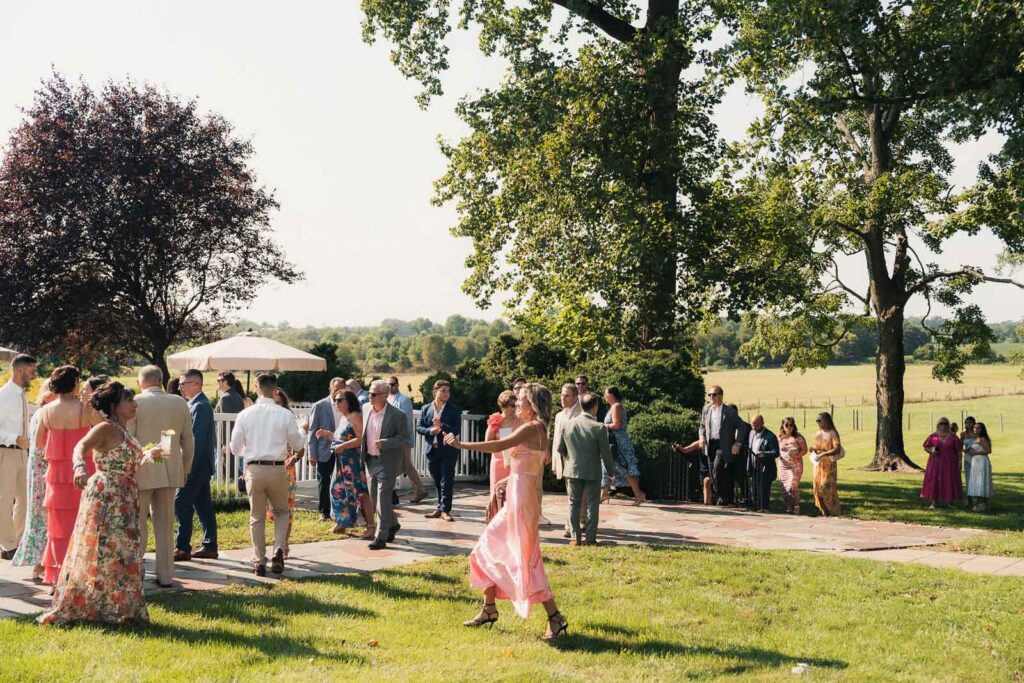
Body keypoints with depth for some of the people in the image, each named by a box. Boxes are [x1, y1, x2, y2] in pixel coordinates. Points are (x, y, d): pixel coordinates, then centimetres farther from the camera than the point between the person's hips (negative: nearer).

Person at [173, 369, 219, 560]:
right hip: (201, 465, 10)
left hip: (197, 464, -10)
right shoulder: (197, 404, 15)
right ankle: (209, 547, 15)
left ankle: (182, 548, -5)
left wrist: (188, 467, -23)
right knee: (203, 505, 11)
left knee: (181, 503, -8)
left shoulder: (200, 406, -16)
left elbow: (197, 439, -21)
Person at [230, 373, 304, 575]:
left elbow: (235, 448, 4)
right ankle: (278, 549, -1)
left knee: (257, 517, 13)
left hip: (253, 469, 1)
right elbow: (297, 445, 4)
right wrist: (302, 432, 24)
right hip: (277, 469, -1)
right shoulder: (285, 414, -6)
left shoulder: (245, 414, -2)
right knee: (282, 511, 20)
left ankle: (259, 562, 13)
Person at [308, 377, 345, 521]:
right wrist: (312, 454, -6)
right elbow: (312, 431, -3)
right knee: (323, 482, 6)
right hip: (325, 452, -2)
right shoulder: (319, 406, -3)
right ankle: (324, 512, 18)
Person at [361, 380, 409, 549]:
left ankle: (381, 538, -1)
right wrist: (361, 453, 10)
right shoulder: (366, 408, 2)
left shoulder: (397, 415, -16)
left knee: (383, 499, -7)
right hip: (370, 460, 7)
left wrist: (384, 443, -24)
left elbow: (404, 437, -10)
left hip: (387, 462, -7)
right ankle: (392, 525, 36)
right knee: (374, 498, 16)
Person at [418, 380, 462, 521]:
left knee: (446, 481, -6)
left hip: (448, 450, -3)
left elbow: (456, 429, -7)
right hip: (432, 450, 3)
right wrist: (430, 430, -15)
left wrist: (442, 426, -20)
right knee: (437, 482, 11)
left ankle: (445, 510, -3)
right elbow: (419, 427, 3)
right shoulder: (425, 409, 9)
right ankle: (440, 508, 20)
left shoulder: (455, 410, 1)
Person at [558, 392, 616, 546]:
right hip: (592, 472, -3)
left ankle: (575, 537, 11)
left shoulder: (568, 424, -5)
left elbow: (560, 448, 3)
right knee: (592, 504, 7)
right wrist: (611, 469, 6)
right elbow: (606, 453, -10)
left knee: (574, 504, 11)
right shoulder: (599, 428, -16)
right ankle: (590, 538, 8)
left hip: (572, 470, 3)